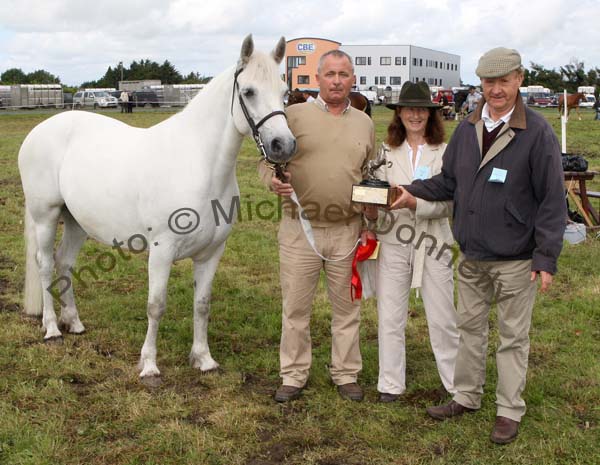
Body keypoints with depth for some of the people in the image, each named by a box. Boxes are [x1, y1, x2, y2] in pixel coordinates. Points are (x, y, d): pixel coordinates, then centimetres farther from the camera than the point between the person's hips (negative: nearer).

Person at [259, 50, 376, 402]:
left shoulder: (365, 123, 9)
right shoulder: (295, 115, -1)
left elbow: (370, 175, 15)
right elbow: (268, 159, 1)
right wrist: (273, 180, -22)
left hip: (347, 231, 2)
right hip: (300, 229, -2)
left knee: (348, 307, 11)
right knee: (296, 307, 6)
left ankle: (346, 374, 26)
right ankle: (294, 375, 21)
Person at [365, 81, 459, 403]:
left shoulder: (445, 153, -3)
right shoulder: (387, 152, 4)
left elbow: (449, 203, -10)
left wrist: (414, 203, -25)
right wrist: (372, 209, -17)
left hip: (432, 242, -2)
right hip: (393, 243, 2)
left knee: (443, 320, 7)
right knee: (390, 318, 9)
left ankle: (458, 385, 21)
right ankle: (391, 384, 22)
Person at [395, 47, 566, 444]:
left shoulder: (537, 132, -13)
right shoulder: (467, 129, 3)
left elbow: (552, 199, -13)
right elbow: (449, 180, 12)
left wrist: (547, 257, -15)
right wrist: (415, 190, -4)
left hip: (515, 259, -5)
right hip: (471, 255, 5)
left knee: (513, 337, 8)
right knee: (471, 327, 17)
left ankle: (510, 411, 22)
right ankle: (467, 397, 33)